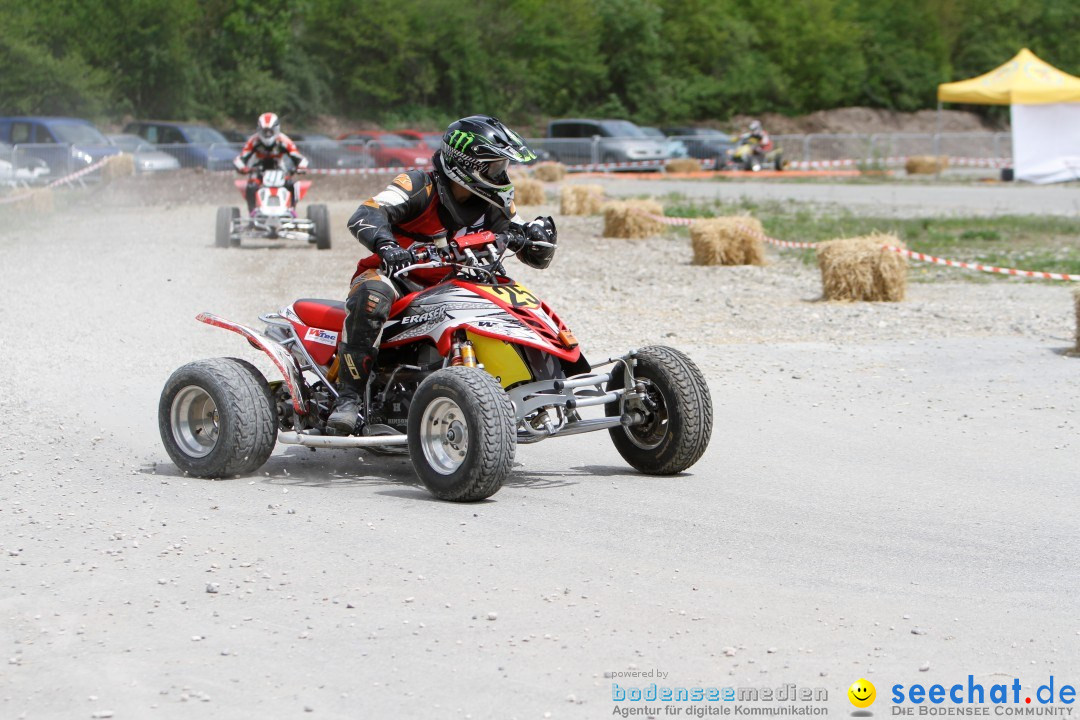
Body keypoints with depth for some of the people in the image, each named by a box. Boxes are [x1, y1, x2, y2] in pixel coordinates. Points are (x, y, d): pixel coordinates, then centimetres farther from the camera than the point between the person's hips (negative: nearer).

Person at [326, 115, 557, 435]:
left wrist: (538, 234, -18)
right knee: (371, 295, -39)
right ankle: (348, 396, -36)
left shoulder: (494, 207, 4)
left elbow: (536, 257, 7)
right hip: (391, 275, -6)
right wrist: (385, 244, -50)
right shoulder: (419, 186, -14)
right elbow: (365, 216, -28)